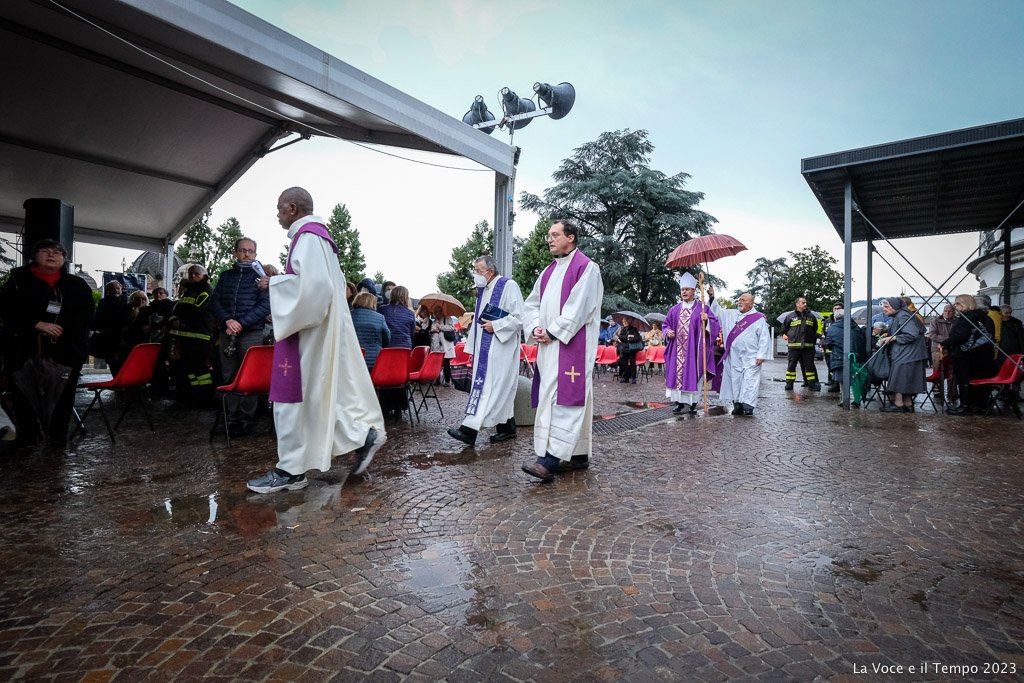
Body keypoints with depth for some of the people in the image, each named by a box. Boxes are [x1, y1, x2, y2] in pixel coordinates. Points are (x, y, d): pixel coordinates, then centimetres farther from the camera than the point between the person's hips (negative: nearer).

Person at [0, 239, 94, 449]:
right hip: (23, 349, 1)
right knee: (23, 393, 6)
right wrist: (36, 325, -16)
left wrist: (62, 331, -11)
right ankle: (26, 434, 20)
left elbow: (86, 314, 3)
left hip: (65, 351, -1)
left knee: (62, 394, 1)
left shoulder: (77, 284, 7)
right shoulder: (18, 279, 6)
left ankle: (58, 435, 12)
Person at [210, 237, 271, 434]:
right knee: (228, 376, 5)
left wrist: (242, 323, -15)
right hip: (227, 333, 4)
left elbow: (265, 305, -7)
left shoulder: (260, 276, 4)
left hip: (251, 333, -4)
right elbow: (214, 301, 8)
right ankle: (232, 417, 14)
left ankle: (247, 419, 6)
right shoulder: (225, 276, 15)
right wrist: (227, 320, -11)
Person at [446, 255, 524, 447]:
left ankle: (470, 429, -14)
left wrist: (495, 326, -16)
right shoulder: (482, 289, 16)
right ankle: (507, 427, 19)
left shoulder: (508, 286, -8)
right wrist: (473, 349, 18)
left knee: (488, 385, -11)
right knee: (499, 388, 11)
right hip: (485, 350, 8)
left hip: (500, 350, -8)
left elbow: (519, 318, -14)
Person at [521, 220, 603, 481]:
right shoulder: (549, 271, 19)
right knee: (553, 397, 7)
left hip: (573, 344, -8)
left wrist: (552, 332, -14)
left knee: (565, 396, -12)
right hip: (548, 345, 8)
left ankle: (552, 459, -16)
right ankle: (579, 455, 16)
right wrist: (536, 328, -3)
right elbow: (532, 304, 16)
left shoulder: (586, 267, -4)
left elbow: (579, 307, -15)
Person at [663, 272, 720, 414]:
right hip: (677, 349, 3)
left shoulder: (702, 308, 1)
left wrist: (707, 320, -24)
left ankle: (693, 403, 11)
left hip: (694, 348, -3)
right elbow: (666, 324, 17)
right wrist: (668, 332, -4)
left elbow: (715, 325, -3)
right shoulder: (674, 309, 11)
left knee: (693, 374, 0)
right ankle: (680, 402, 14)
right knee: (677, 373, 4)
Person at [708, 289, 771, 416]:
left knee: (749, 382, -7)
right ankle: (737, 405, 14)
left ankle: (748, 406, -7)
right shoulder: (731, 315, 12)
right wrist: (712, 297, 0)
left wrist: (761, 355, -11)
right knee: (735, 380, 7)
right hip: (733, 357, 5)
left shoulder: (758, 318, -2)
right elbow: (717, 311, 15)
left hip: (751, 358, -5)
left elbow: (764, 338, -5)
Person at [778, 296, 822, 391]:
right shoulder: (790, 316, 4)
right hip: (793, 345, -2)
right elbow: (784, 329, 14)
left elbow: (815, 329, 23)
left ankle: (812, 383, 12)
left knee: (809, 365, 5)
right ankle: (789, 384, 9)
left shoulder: (811, 316, 11)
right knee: (791, 365, 2)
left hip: (808, 346, 2)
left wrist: (813, 339, 17)